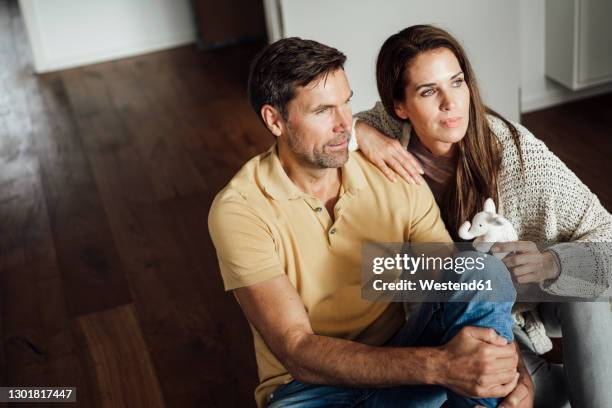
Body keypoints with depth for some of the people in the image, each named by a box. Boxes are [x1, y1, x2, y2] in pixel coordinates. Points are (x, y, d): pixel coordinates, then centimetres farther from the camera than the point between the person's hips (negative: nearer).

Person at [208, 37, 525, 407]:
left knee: (487, 271, -22)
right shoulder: (239, 210, -16)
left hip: (396, 367, 4)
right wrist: (437, 365, -35)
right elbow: (298, 353, -23)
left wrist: (513, 368, -27)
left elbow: (463, 286, -6)